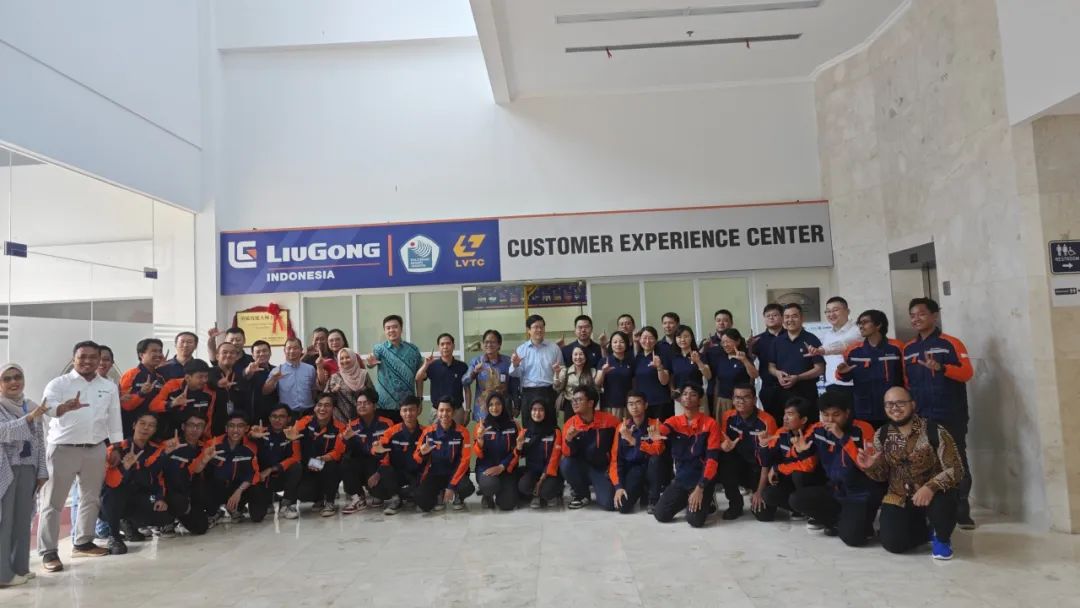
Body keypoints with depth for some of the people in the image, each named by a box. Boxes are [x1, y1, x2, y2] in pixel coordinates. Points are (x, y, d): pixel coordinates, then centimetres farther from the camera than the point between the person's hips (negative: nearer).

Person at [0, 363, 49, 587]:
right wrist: (29, 418, -30)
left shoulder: (32, 407, 11)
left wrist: (42, 471, 9)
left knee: (23, 519, 8)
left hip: (27, 469, 5)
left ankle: (19, 567, 17)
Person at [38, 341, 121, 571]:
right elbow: (48, 406, -23)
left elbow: (114, 419, 12)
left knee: (91, 498, 13)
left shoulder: (109, 387, 8)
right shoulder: (59, 383, -4)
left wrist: (117, 447, 7)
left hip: (96, 449, 4)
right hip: (63, 449, -4)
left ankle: (83, 543, 27)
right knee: (52, 501, -1)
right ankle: (48, 552, 4)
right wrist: (65, 406, -45)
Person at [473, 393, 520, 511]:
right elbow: (478, 454, -4)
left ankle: (500, 491, 22)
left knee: (507, 504, -15)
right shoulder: (481, 426, -1)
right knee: (490, 484, -35)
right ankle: (486, 494, 4)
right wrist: (480, 438, -23)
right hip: (486, 467, -1)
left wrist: (501, 467, -13)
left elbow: (516, 452, -1)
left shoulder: (513, 425, 1)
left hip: (507, 468, 1)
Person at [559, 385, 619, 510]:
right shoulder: (570, 424, -9)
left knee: (609, 504, -23)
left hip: (603, 469, -2)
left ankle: (598, 487, 14)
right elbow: (567, 454, -11)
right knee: (565, 464, -30)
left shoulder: (609, 420, -12)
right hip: (582, 470, 2)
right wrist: (569, 440, -31)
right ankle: (581, 494, -1)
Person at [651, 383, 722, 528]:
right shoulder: (673, 422, 0)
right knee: (660, 515, -10)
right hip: (680, 478, 3)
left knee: (695, 520, -21)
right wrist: (655, 437, -44)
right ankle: (686, 499, 19)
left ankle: (706, 501, 13)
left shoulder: (710, 423, -9)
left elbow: (713, 459, -14)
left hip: (703, 479, -3)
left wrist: (700, 488, -20)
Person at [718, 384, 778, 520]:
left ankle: (756, 497, 17)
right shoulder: (728, 417, -8)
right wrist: (725, 445, -28)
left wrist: (759, 492, -20)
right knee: (723, 460, -29)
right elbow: (723, 443, -1)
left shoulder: (766, 421, -20)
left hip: (759, 470, -3)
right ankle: (735, 503, -7)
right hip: (738, 466, 3)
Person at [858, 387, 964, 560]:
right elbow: (883, 475, 5)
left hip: (934, 494, -3)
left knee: (943, 505, -37)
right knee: (892, 544, -14)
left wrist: (931, 487, -35)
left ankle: (942, 538, 0)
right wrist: (869, 467, -19)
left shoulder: (935, 431, -17)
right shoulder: (881, 435, -4)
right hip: (899, 498, 3)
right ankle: (928, 531, 21)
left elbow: (956, 469, -18)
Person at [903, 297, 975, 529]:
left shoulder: (950, 343, -3)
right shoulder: (908, 349, 12)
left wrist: (940, 367, -27)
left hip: (950, 416, -5)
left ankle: (962, 512, 8)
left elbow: (967, 372, -13)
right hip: (920, 417, 5)